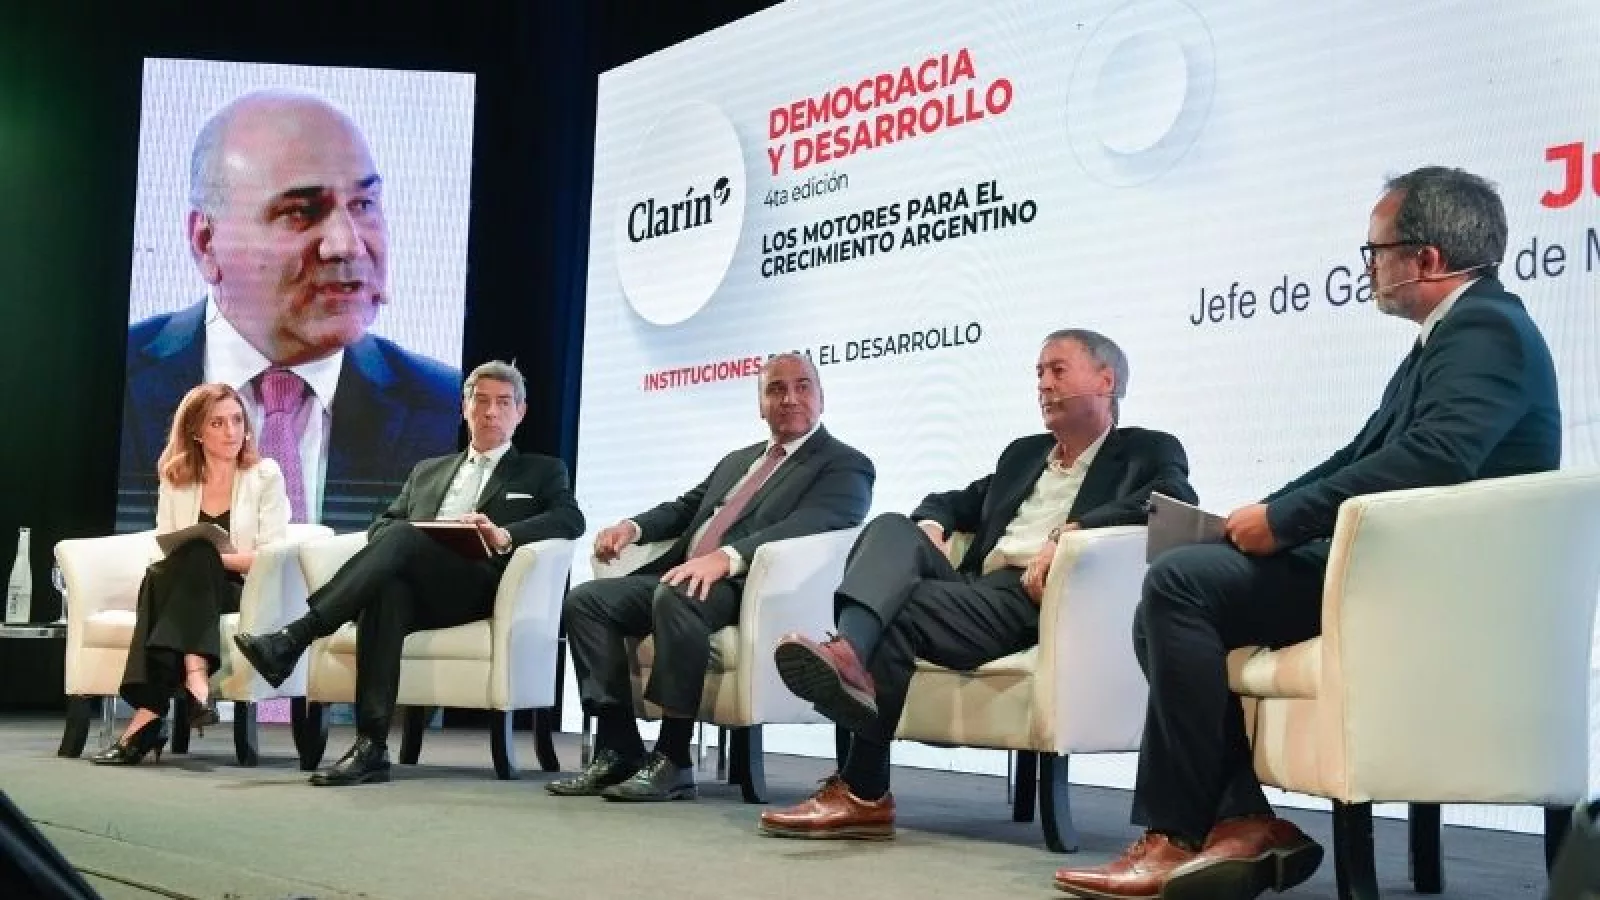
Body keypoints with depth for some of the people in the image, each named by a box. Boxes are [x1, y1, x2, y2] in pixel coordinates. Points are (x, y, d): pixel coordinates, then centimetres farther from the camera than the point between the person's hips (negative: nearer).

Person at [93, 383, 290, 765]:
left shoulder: (265, 476, 5)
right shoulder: (175, 479, 14)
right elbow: (162, 553, 8)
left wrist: (212, 557, -20)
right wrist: (199, 560, -17)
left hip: (245, 592, -2)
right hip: (185, 590, 2)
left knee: (196, 557, -33)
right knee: (159, 575, -31)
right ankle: (195, 683, -48)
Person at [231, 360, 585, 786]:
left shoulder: (542, 472, 21)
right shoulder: (428, 470, 34)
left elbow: (570, 518, 0)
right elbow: (383, 523, 23)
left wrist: (504, 536, -19)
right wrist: (393, 538, -4)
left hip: (478, 587, -3)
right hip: (411, 582, 3)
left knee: (401, 538, -32)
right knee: (385, 590, -36)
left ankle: (292, 639, -39)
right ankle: (371, 746, -43)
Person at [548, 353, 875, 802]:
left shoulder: (845, 465, 2)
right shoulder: (738, 460, 29)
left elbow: (807, 526, -16)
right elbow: (686, 507, 28)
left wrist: (725, 557, -32)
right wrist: (633, 526, 4)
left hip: (743, 586, -8)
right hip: (681, 575, 8)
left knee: (675, 598, -37)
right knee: (585, 599, -10)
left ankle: (672, 760, -28)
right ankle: (619, 749, -11)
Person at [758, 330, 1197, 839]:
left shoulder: (1148, 451, 11)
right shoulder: (1023, 454, 33)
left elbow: (1176, 500, -11)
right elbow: (954, 502, 36)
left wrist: (1069, 532, -22)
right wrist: (930, 525, 9)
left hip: (1035, 595, -6)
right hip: (973, 586, 6)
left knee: (900, 611, -29)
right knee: (892, 528, -23)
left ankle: (863, 793, -31)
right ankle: (846, 654, -51)